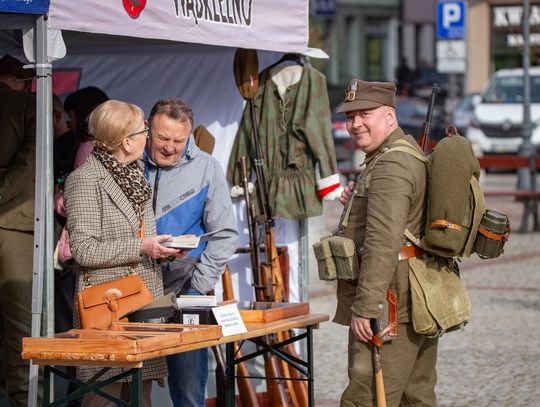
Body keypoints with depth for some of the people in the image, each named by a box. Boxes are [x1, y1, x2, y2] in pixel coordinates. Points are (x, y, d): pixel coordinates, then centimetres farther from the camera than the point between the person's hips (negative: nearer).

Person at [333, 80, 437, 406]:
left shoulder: (391, 166, -15)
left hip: (389, 306, -11)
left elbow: (384, 243, -24)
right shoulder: (411, 153, 19)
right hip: (419, 304, 11)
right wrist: (357, 203, 16)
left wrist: (365, 307, -25)